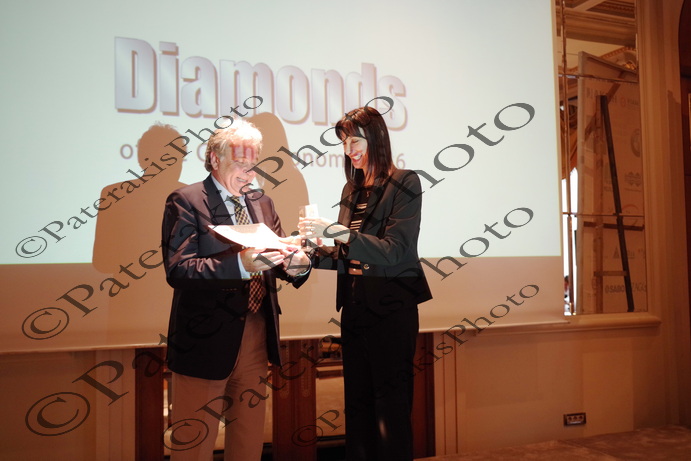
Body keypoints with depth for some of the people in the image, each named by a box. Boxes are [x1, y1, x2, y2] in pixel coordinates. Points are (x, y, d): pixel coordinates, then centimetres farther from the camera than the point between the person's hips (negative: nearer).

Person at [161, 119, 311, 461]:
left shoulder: (262, 203, 13)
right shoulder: (185, 202, -7)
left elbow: (277, 258, 12)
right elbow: (177, 270, -18)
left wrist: (296, 265, -12)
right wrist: (239, 263, -31)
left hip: (256, 335, 6)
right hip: (206, 338, -6)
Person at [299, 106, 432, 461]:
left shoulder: (403, 184, -7)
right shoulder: (352, 189, 12)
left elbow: (394, 249, -17)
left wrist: (336, 232, -25)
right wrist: (313, 253, -4)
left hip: (390, 308, -7)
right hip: (354, 305, 7)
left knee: (391, 403, 0)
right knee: (357, 400, 13)